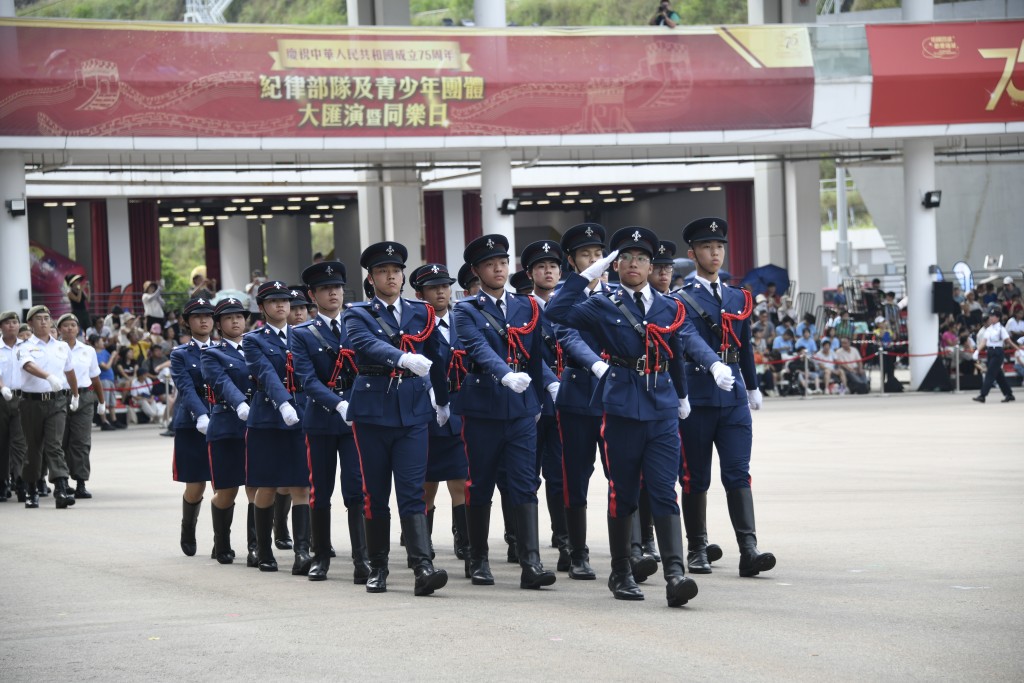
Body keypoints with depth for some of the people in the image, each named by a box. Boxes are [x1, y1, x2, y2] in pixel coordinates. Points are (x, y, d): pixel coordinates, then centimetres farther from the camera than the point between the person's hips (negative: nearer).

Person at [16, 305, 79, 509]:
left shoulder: (62, 347, 11)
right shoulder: (26, 347, -1)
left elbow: (70, 372, 27)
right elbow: (29, 366, -23)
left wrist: (75, 395, 36)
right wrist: (49, 376, -40)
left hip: (57, 402, 1)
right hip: (32, 402, -1)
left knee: (54, 445, -10)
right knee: (33, 447, 8)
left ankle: (61, 489, -21)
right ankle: (32, 490, 21)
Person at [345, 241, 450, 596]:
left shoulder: (422, 313, 10)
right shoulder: (358, 315, 1)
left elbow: (435, 358, 20)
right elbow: (370, 345, -21)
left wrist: (443, 401, 25)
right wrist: (403, 358, -39)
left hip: (413, 412, 1)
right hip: (372, 412, -1)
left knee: (412, 491, -8)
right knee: (375, 493, 6)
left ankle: (423, 567, -19)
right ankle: (378, 567, 16)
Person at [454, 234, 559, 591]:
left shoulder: (527, 307, 11)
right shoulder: (467, 311, -1)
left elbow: (536, 355, 15)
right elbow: (479, 349, -18)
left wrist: (551, 383, -3)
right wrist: (505, 375, -35)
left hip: (522, 409, 2)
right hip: (482, 410, -2)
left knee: (525, 486, -6)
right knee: (480, 487, 6)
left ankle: (531, 564, -13)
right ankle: (479, 561, 18)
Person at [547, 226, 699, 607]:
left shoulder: (670, 309, 11)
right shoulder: (603, 308, 2)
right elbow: (558, 312, -13)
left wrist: (682, 397, 34)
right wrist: (587, 275, -12)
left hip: (663, 413, 1)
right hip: (622, 413, -1)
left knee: (664, 494, -8)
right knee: (623, 496, 6)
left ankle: (675, 575, -18)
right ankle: (621, 575, 18)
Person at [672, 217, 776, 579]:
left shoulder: (739, 298, 13)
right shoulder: (682, 300, -5)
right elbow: (691, 340, -23)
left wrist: (753, 387, 31)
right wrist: (714, 365, -40)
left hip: (734, 398, 3)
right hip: (697, 398, -3)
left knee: (738, 474, -6)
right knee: (695, 478, 4)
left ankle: (749, 550, -14)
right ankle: (697, 551, 14)